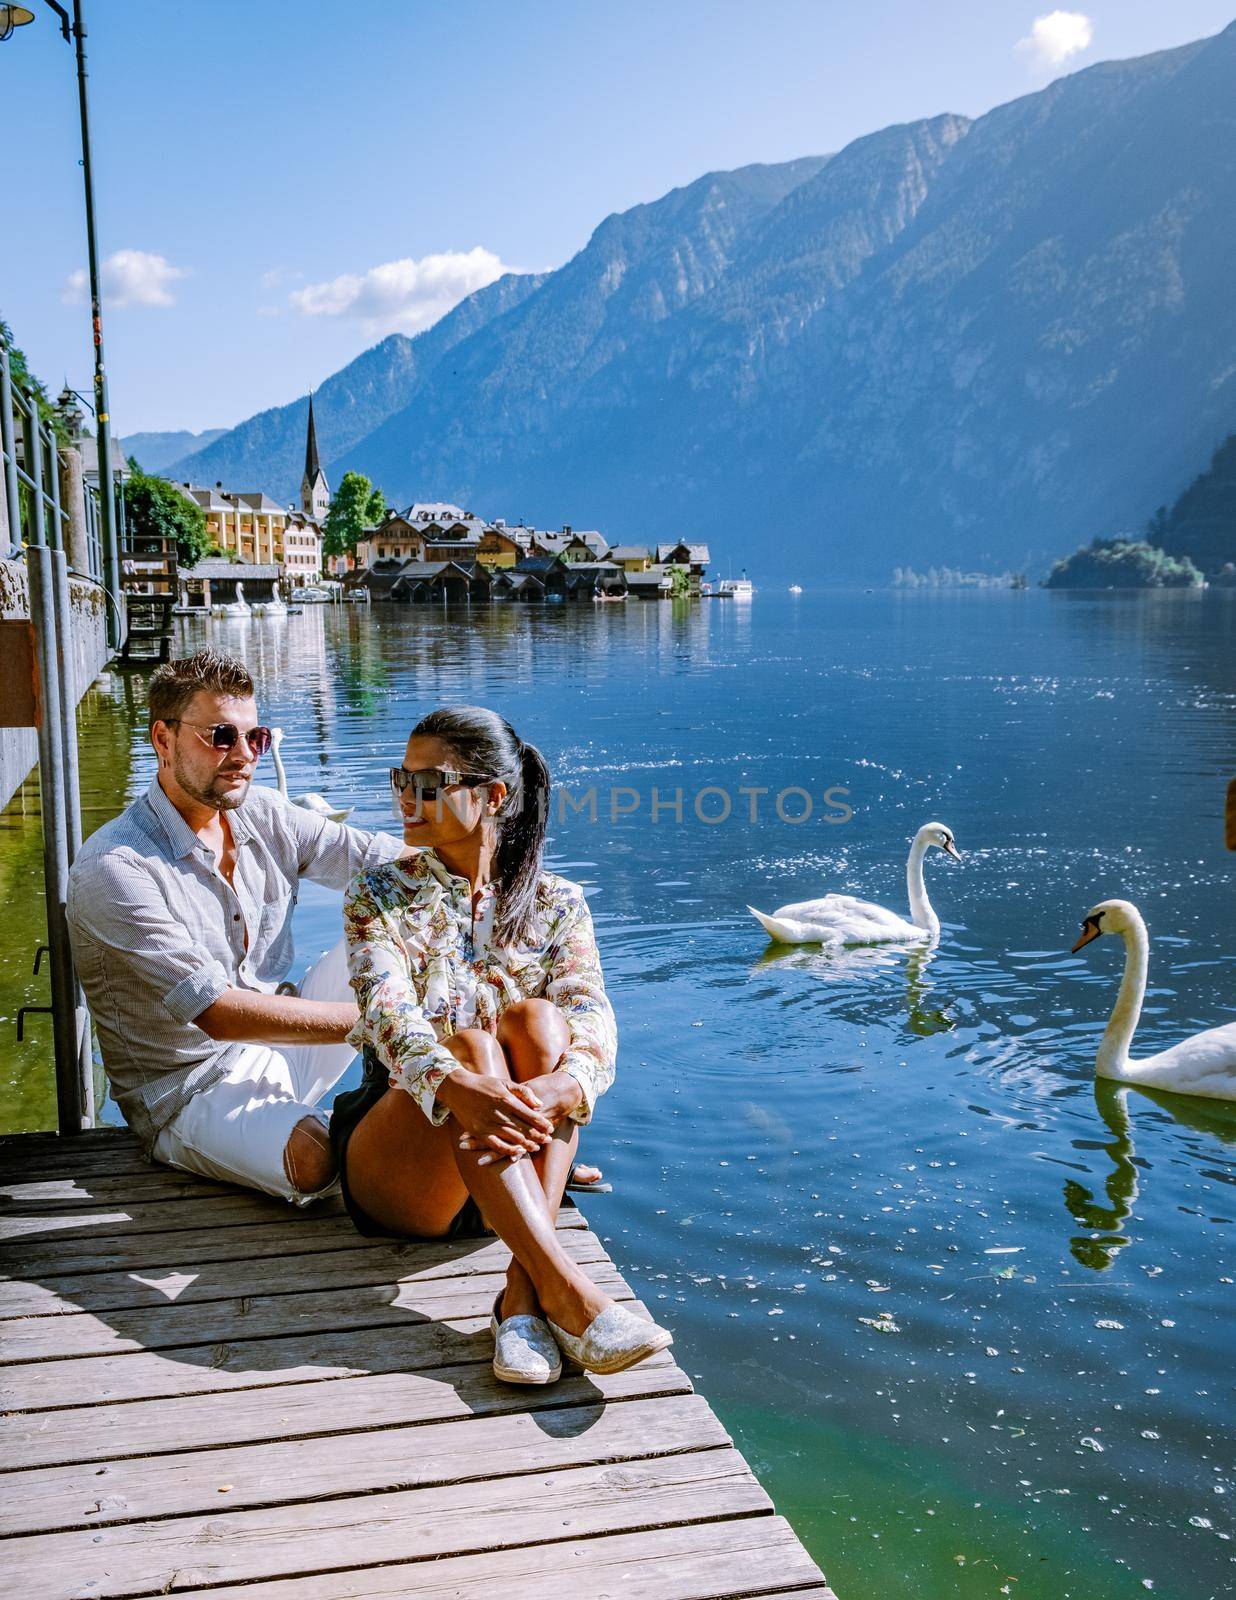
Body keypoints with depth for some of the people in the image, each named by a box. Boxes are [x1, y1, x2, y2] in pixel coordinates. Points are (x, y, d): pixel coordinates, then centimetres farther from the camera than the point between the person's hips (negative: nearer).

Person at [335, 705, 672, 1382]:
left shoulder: (556, 903, 5)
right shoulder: (379, 896, 3)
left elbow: (593, 1026, -12)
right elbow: (389, 1017, -16)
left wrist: (557, 1089, -37)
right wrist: (460, 1088, -39)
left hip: (517, 1174, 1)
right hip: (399, 1175, -1)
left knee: (537, 1017, -27)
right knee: (468, 1042, -31)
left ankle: (523, 1293, -37)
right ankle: (565, 1293, -44)